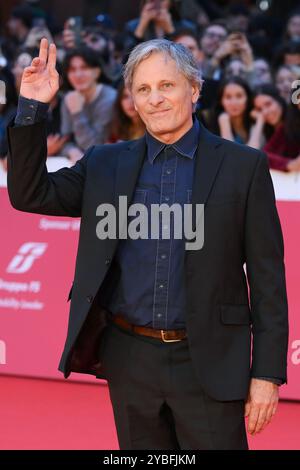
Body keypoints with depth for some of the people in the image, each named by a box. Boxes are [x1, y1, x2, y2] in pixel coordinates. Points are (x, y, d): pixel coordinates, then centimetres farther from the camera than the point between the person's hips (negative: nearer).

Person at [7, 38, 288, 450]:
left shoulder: (243, 166, -1)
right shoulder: (107, 165, 9)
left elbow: (267, 277, -2)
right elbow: (30, 195, 5)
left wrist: (267, 373, -6)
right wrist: (32, 107, -5)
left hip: (208, 365, -3)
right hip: (130, 361, 3)